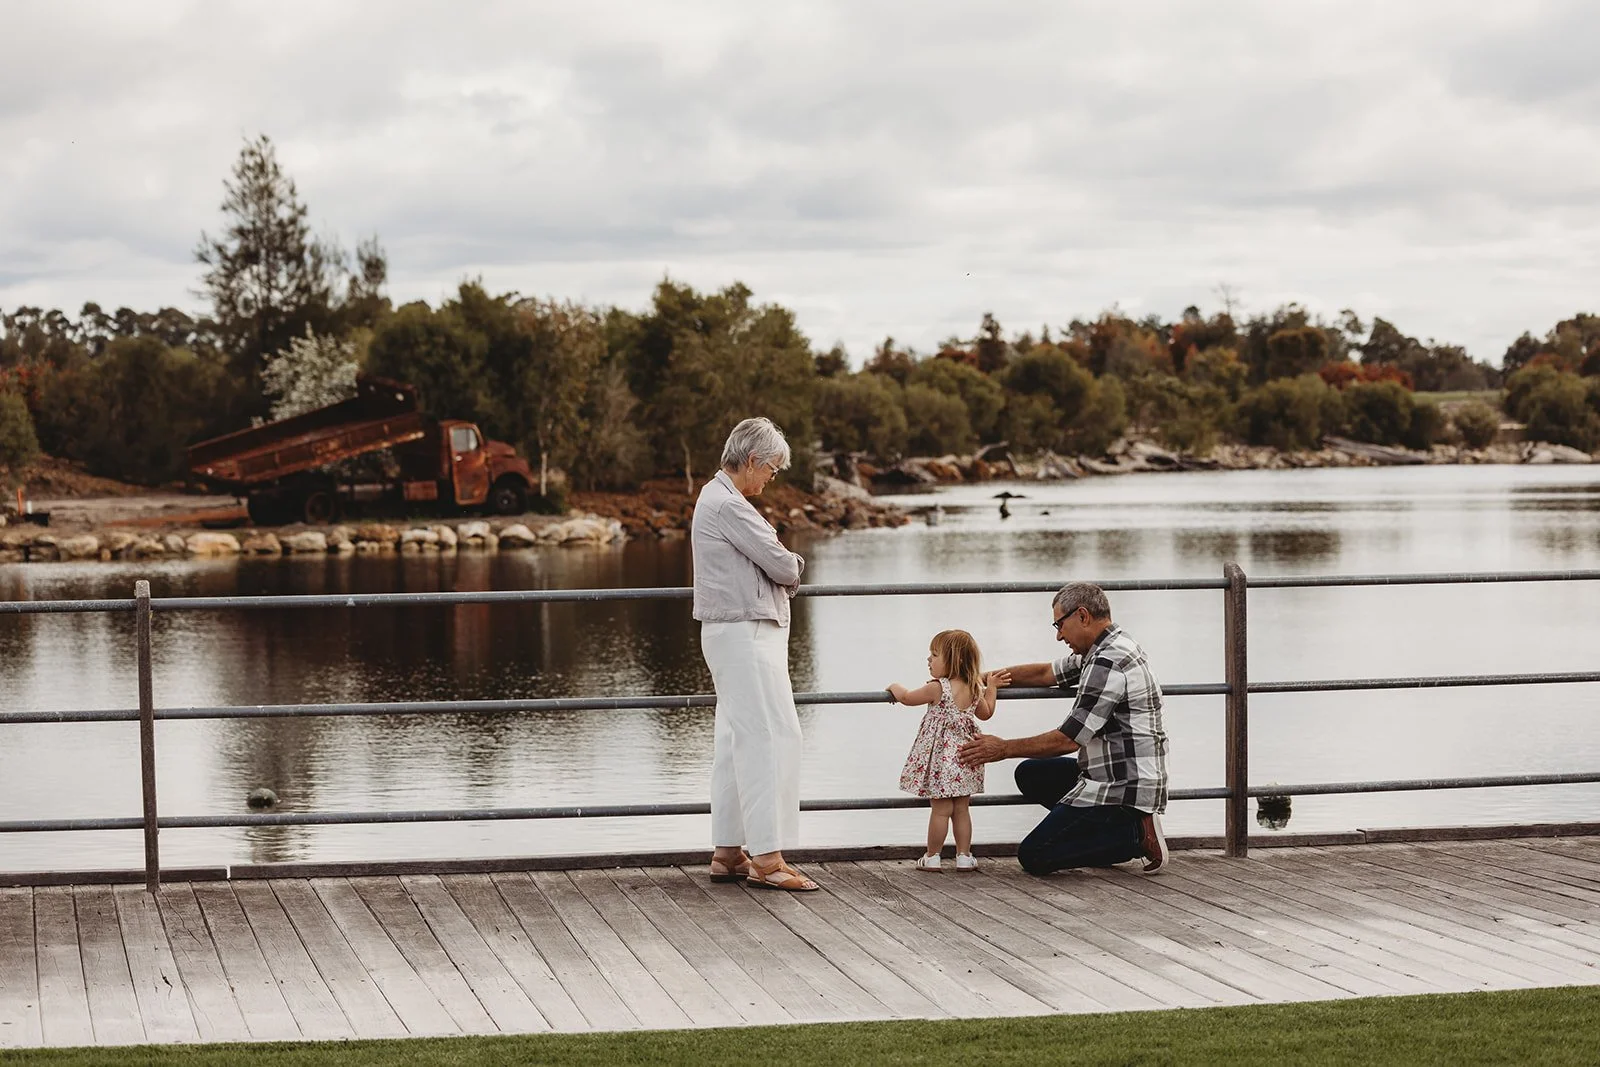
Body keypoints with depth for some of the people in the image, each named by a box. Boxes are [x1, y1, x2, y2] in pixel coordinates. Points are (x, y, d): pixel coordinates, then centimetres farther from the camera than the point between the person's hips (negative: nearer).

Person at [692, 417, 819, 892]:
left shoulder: (716, 497, 17)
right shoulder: (729, 505, -17)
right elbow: (784, 568, -17)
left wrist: (781, 566, -1)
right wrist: (792, 563, 5)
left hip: (734, 634, 11)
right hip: (744, 634, -11)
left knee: (736, 741, 11)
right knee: (771, 736, -12)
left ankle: (728, 852, 14)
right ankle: (767, 857, -14)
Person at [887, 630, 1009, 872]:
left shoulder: (937, 689, -16)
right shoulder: (974, 689, 3)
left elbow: (906, 697, -3)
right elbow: (986, 713, 19)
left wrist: (895, 687, 19)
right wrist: (990, 688, 32)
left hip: (941, 756, -6)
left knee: (940, 809, 0)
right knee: (961, 809, 12)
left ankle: (932, 857, 9)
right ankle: (964, 856, 14)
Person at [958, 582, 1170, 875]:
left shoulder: (1108, 664, -20)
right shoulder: (1103, 651, 11)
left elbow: (1068, 740, -17)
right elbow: (1046, 673, 23)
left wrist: (1004, 748, -6)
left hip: (1123, 790, -10)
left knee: (1033, 857, -8)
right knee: (1030, 774, 20)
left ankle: (1136, 834, -7)